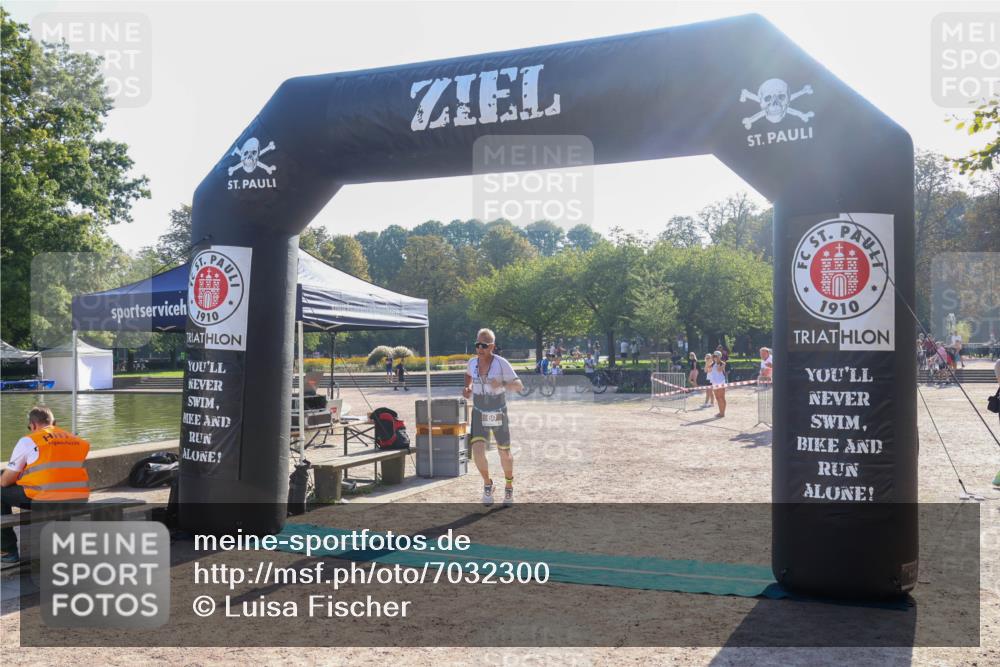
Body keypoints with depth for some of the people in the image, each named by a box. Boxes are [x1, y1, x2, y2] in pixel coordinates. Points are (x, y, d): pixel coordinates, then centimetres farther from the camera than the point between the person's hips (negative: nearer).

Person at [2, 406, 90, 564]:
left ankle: (9, 551, 21)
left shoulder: (28, 441, 2)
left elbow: (5, 481, 7)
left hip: (44, 498, -6)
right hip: (79, 499, 6)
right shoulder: (76, 440, 16)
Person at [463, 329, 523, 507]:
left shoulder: (502, 363, -18)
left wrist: (502, 384, -39)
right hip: (479, 414, 2)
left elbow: (519, 385, -20)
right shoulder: (472, 362, -5)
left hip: (499, 415, -2)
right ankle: (487, 483, 9)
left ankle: (509, 486, 39)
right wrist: (467, 388, 1)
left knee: (504, 453, 12)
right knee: (477, 450, -17)